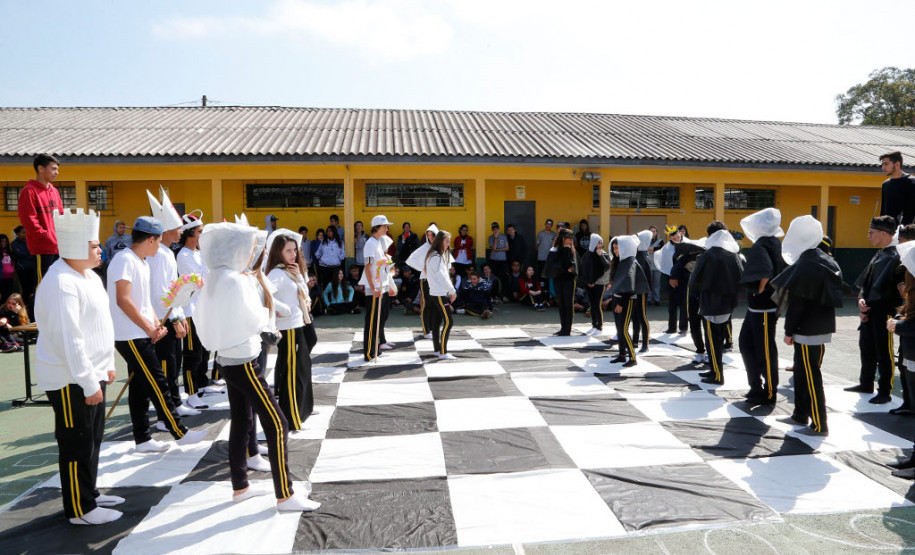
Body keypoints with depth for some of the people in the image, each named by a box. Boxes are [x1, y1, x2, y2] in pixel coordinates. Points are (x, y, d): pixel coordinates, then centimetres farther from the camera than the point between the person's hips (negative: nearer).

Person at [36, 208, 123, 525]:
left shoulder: (89, 277, 10)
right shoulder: (61, 284, -22)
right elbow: (69, 340, -25)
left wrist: (106, 365, 19)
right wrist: (88, 384, -22)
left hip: (90, 374, 10)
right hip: (70, 381, -10)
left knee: (92, 439, 19)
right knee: (76, 444, 2)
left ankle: (89, 493, 34)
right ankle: (79, 509, 16)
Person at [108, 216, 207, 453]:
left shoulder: (142, 263, 16)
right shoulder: (125, 260, -14)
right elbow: (123, 300, -21)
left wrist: (155, 325, 5)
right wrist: (149, 329, -15)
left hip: (142, 336, 10)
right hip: (130, 336, -10)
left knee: (141, 386, 12)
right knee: (157, 384, -6)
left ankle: (142, 439, 19)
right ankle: (179, 433, 1)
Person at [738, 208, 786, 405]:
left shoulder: (760, 246, -20)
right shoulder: (774, 243, 9)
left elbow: (765, 271, -37)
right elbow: (785, 270, 19)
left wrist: (760, 290, -21)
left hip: (763, 307, -10)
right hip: (756, 306, 10)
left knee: (765, 349, 1)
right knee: (746, 343, 18)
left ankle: (770, 393, 14)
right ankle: (756, 386, 28)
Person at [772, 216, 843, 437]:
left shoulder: (804, 266, -19)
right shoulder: (825, 260, 10)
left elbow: (797, 303, -19)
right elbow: (827, 296, 16)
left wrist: (789, 331, -11)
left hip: (809, 331, -9)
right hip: (820, 326, 9)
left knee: (811, 376, -2)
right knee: (802, 371, 18)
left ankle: (819, 425, 6)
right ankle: (801, 415, 29)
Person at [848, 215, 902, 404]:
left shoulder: (894, 257, -18)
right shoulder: (879, 254, 11)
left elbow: (882, 286, -19)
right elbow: (866, 280, 12)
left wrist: (867, 306, -12)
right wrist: (861, 299, -3)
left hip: (884, 311, -9)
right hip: (870, 311, 9)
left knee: (883, 353, 2)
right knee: (866, 347, 19)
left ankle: (885, 392, 14)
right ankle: (866, 384, 34)